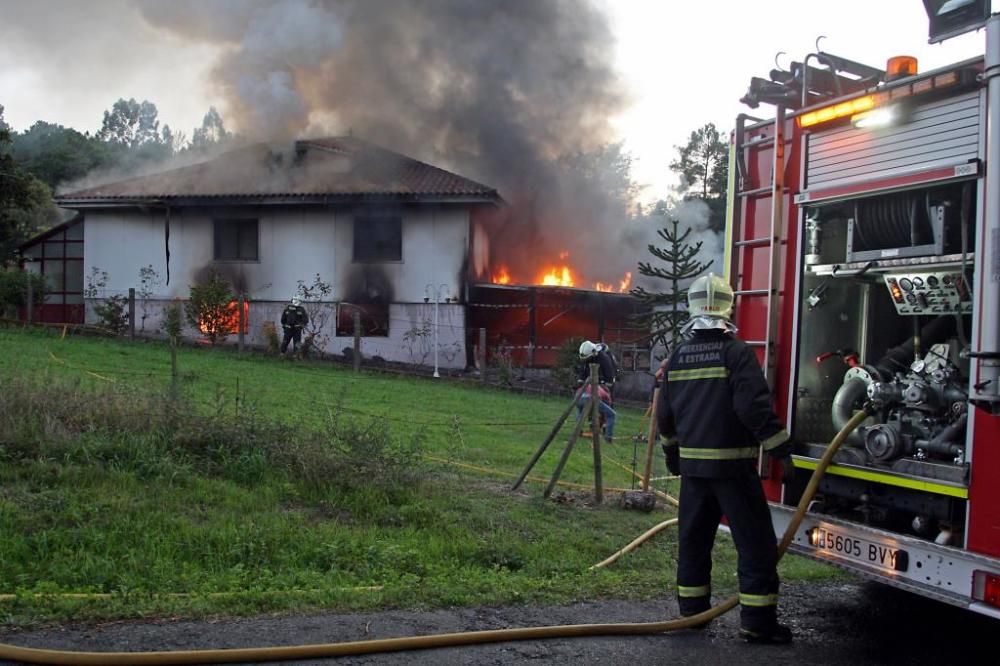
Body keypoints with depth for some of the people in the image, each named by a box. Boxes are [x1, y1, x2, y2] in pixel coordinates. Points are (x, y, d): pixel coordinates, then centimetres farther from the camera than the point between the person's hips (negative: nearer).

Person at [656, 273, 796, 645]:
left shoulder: (678, 356, 8)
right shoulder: (736, 351, -11)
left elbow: (665, 414, 15)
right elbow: (755, 407, -20)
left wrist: (672, 452, 28)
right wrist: (781, 451, -16)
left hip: (692, 464, 6)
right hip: (732, 465, -6)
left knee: (693, 538, 15)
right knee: (755, 543, -1)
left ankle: (693, 610, 22)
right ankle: (757, 622, -2)